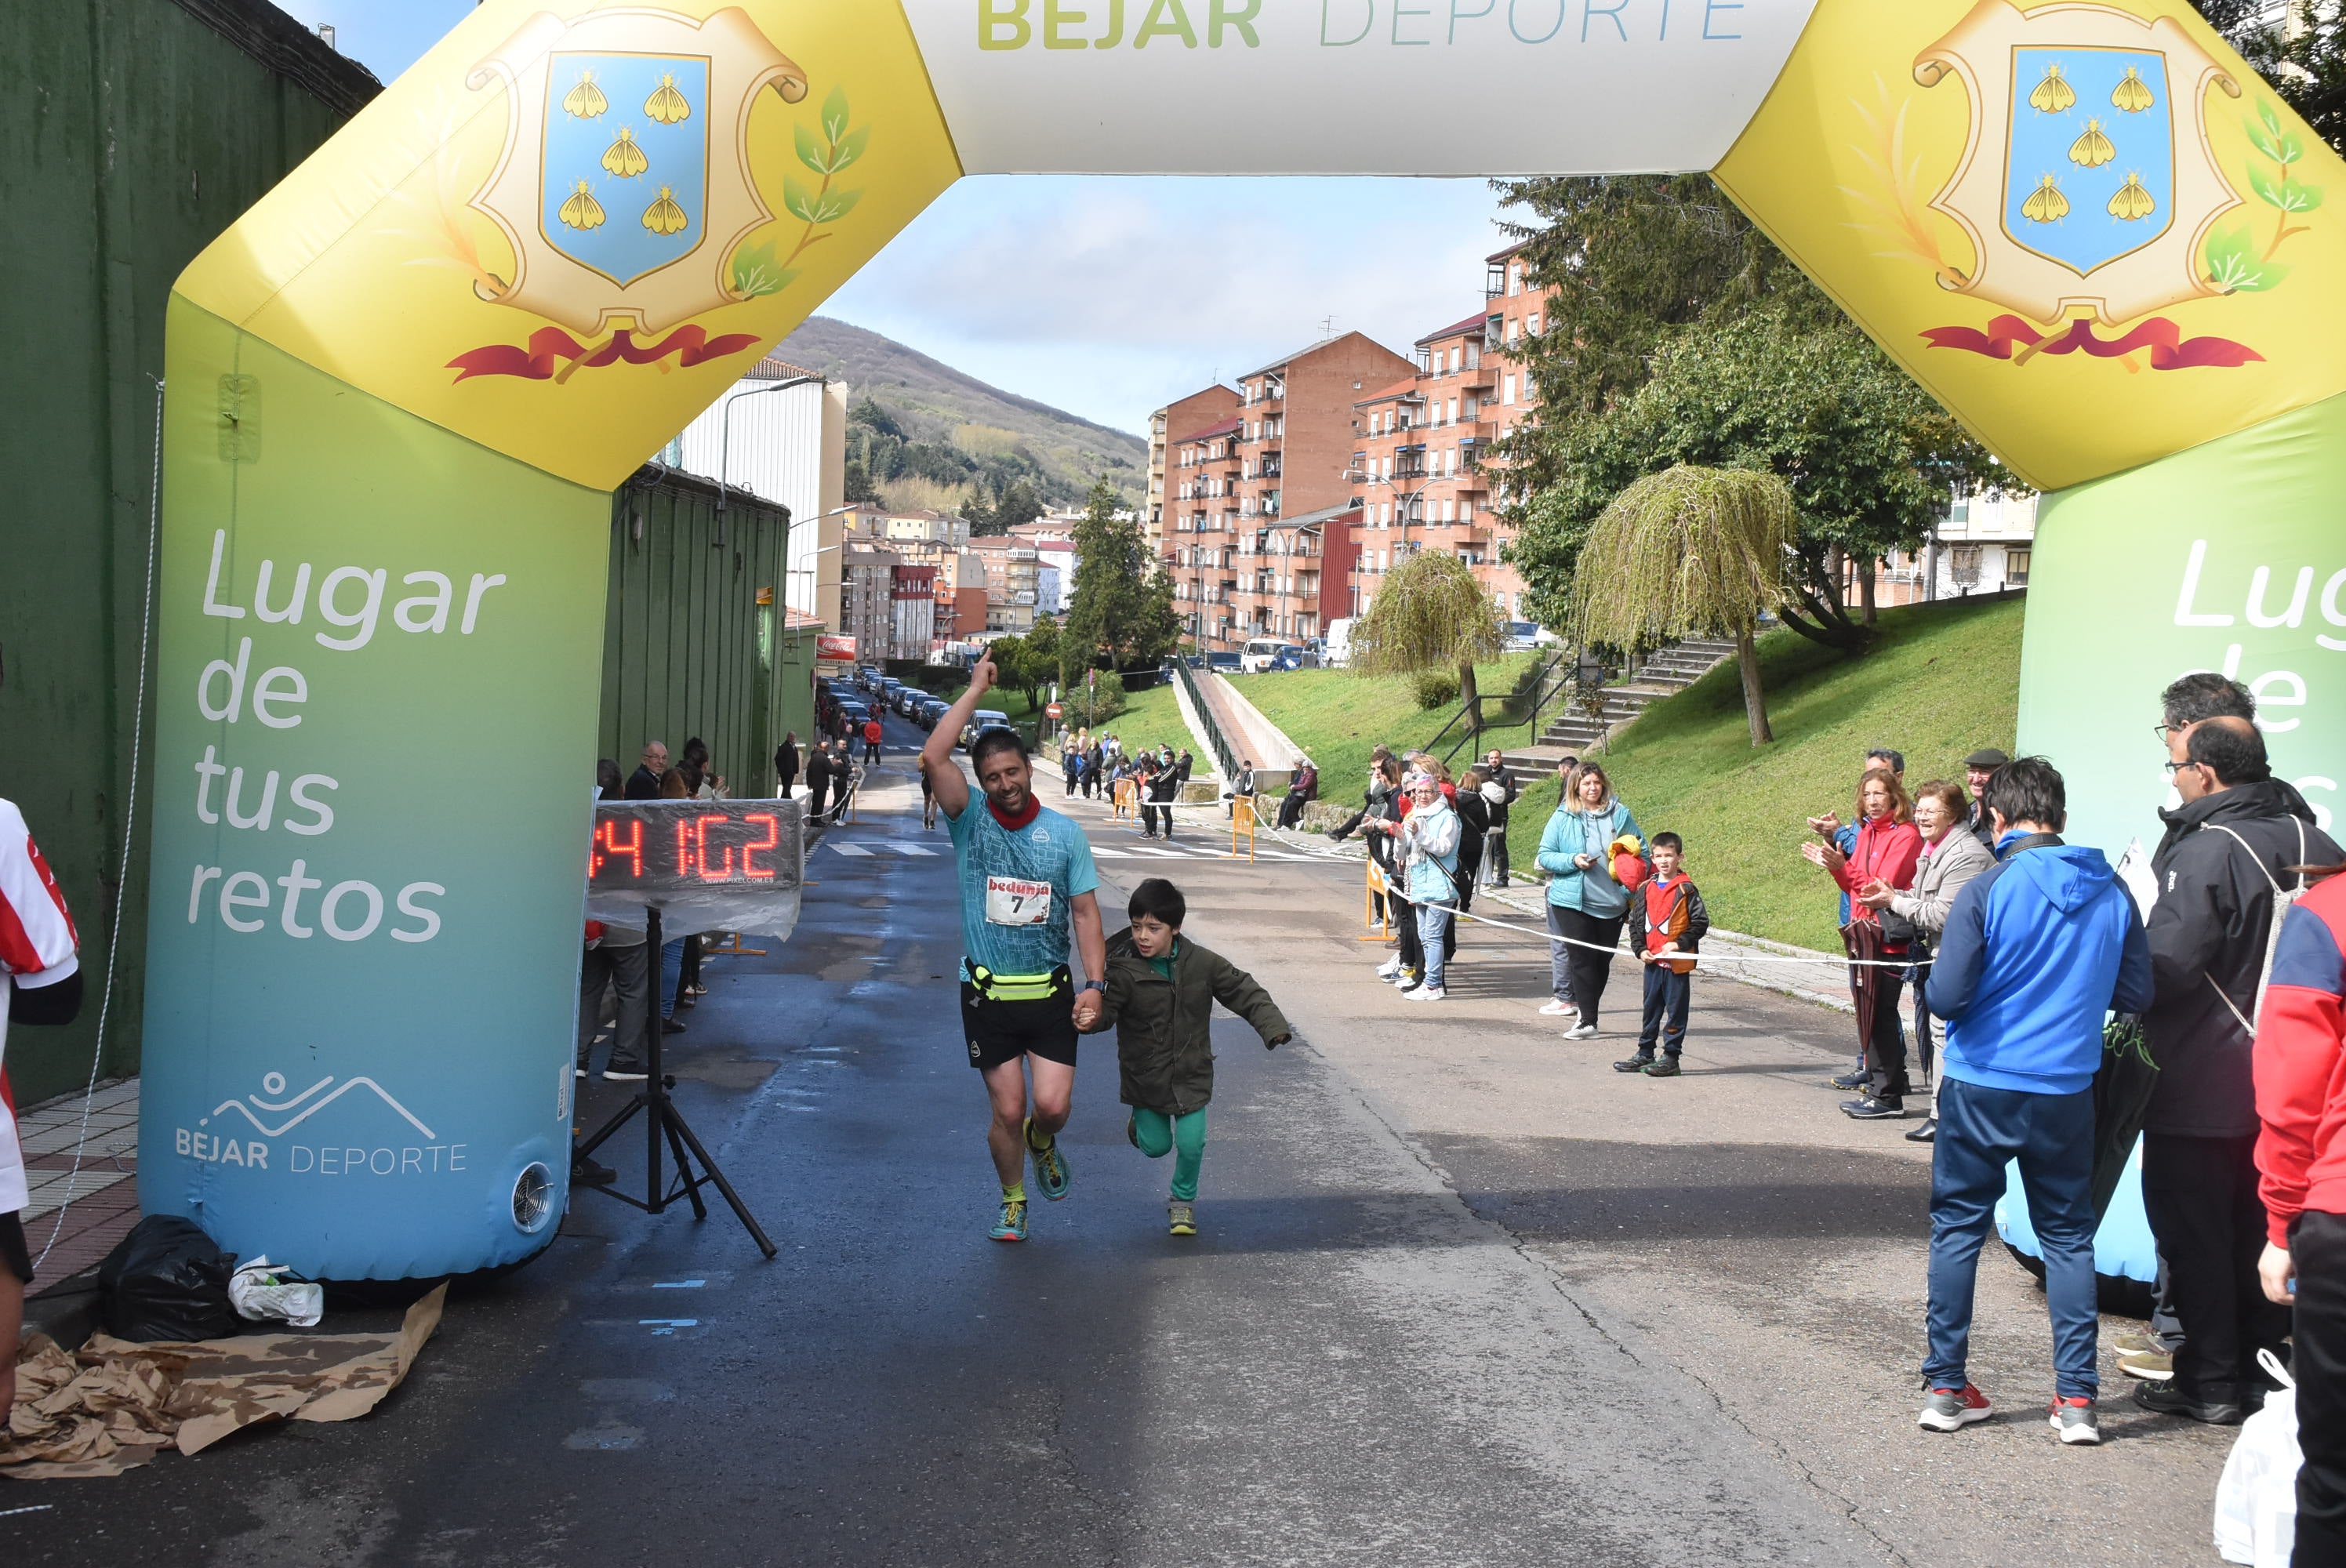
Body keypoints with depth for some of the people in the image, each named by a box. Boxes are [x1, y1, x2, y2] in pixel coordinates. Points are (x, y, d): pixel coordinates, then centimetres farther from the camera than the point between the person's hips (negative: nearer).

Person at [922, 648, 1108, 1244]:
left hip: (1050, 992, 1)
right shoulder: (970, 824, -3)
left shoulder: (1064, 832, 1)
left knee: (1053, 1105, -7)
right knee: (1007, 1110, 2)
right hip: (987, 994, -1)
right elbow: (934, 757, -18)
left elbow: (1085, 912, 2)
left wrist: (1095, 983, -9)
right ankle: (1013, 1202, 28)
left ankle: (1041, 1142, 31)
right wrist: (976, 689, -15)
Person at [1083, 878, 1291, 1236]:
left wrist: (1273, 1025, -13)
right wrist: (1091, 1017, -51)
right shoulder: (1123, 970, -18)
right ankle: (1141, 1122, 47)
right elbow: (1105, 1007, -26)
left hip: (1191, 1075, 1)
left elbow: (1244, 992, -2)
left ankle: (1183, 1200, 25)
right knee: (1157, 1146, 10)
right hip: (1145, 1078, -1)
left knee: (1191, 1144, -3)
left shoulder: (1202, 964, -11)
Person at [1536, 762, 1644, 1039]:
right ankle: (1588, 1021, -8)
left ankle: (1587, 1011, 24)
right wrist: (1573, 861, -17)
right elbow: (1545, 856, 2)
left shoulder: (1620, 814, 4)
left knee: (1602, 960, 10)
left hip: (1612, 903, 2)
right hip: (1573, 901, -2)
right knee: (1583, 959, -7)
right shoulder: (1563, 817, 0)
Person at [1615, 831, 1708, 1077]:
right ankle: (1645, 1054, 23)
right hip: (1652, 961, 5)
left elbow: (1700, 923, -8)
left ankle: (1671, 1057, 8)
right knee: (1651, 1009, 14)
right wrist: (1640, 949, 0)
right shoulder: (1646, 889, 7)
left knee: (1676, 1010, 2)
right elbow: (1635, 922, 12)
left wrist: (1679, 944, -15)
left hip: (1678, 962, -5)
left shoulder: (1686, 889, -7)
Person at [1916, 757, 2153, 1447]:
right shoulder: (2110, 891, -1)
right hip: (2067, 1091, 3)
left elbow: (1947, 996, -17)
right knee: (2068, 1235, 13)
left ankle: (1946, 1387, 14)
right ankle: (2077, 1398, 11)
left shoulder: (1987, 890, -13)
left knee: (1957, 1228, 10)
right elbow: (2137, 994, 5)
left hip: (1980, 1087, -3)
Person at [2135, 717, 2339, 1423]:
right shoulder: (2313, 843, 1)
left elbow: (2163, 968, -25)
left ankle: (2210, 1382, 11)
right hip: (2282, 1081, 7)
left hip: (2200, 1091, -7)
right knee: (2261, 1230, 18)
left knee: (2194, 1235, 5)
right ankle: (2264, 1368, 27)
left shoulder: (2204, 853, -22)